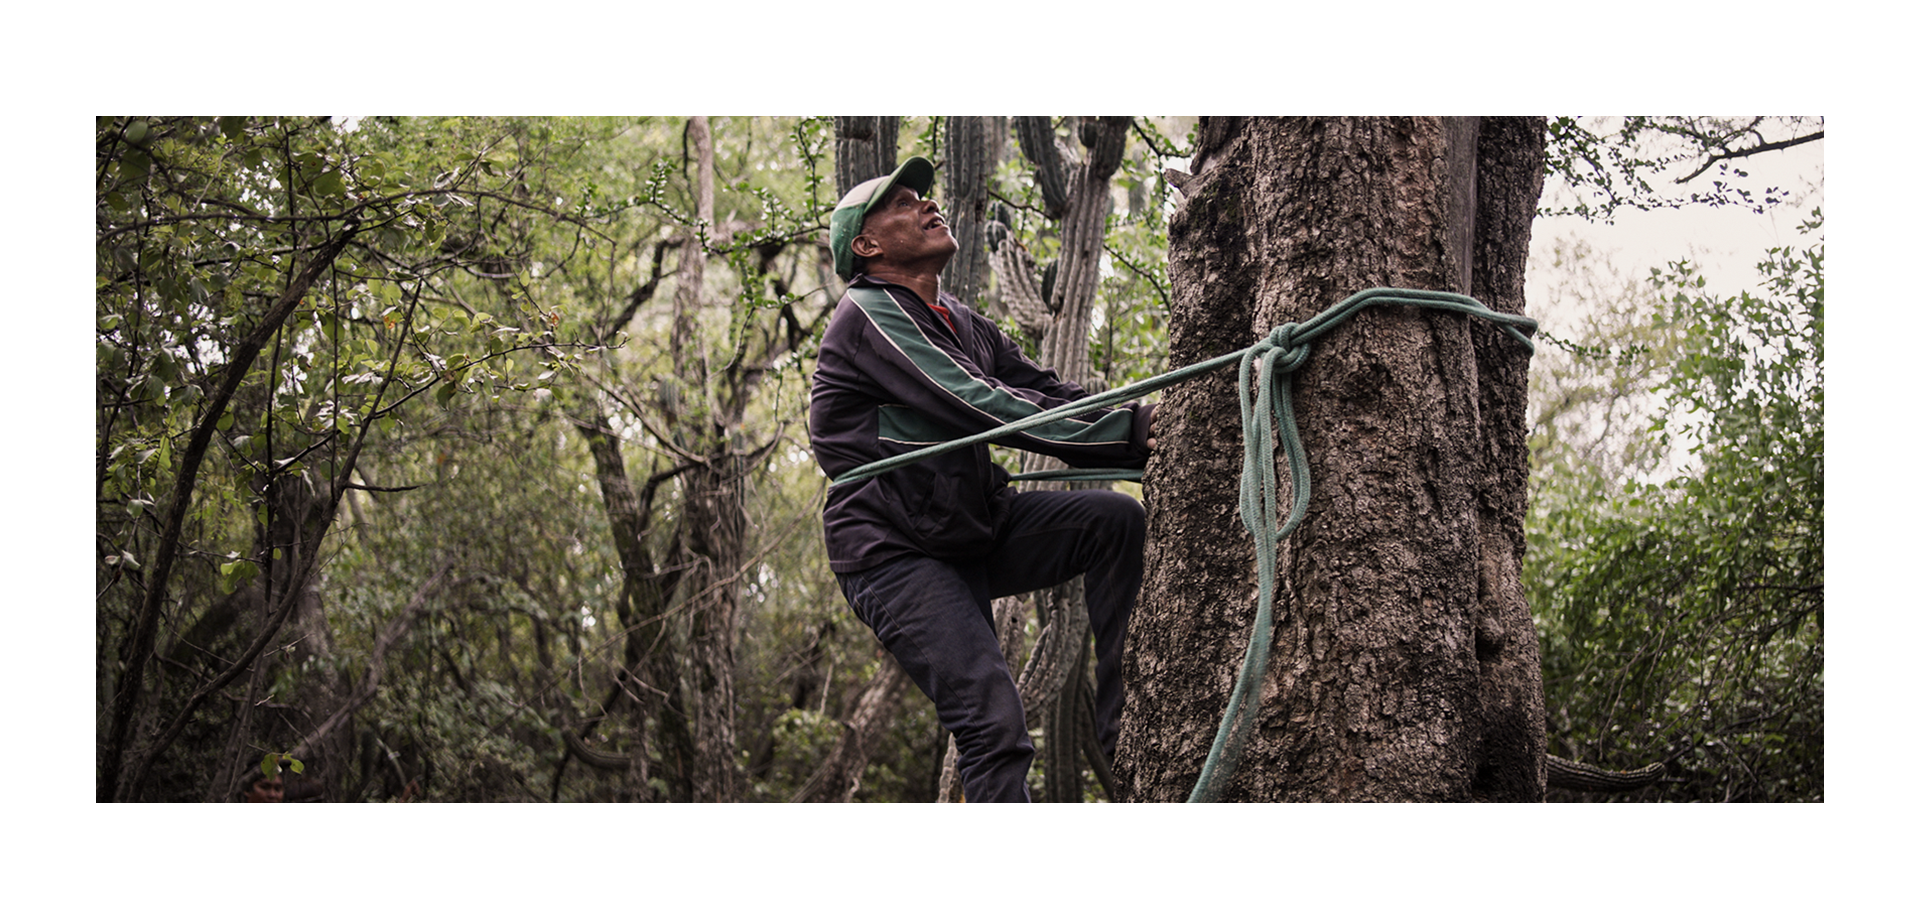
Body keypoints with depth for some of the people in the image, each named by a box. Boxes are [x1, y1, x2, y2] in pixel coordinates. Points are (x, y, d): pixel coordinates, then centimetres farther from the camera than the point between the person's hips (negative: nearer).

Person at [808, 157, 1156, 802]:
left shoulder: (962, 325, 15)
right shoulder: (868, 316, -13)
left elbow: (1047, 394, 4)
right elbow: (981, 408, -23)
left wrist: (1152, 428, -14)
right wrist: (1131, 433, -27)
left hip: (973, 533, 8)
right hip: (895, 554, -8)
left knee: (1116, 518, -10)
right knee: (995, 724, -19)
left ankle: (1120, 728, -10)